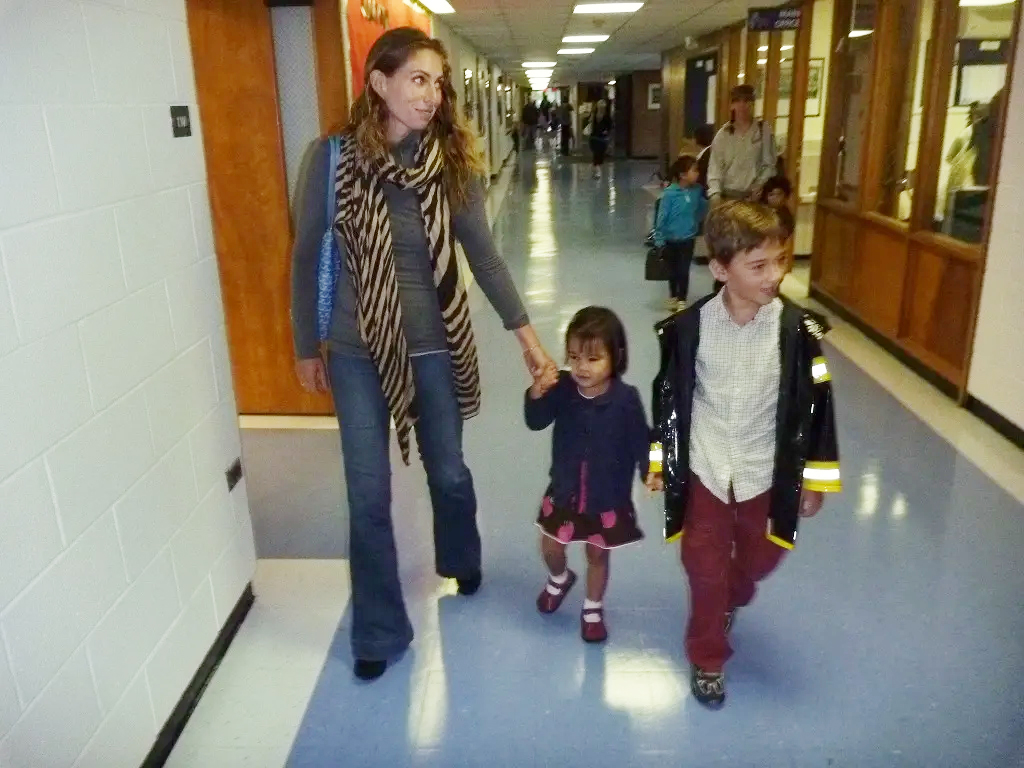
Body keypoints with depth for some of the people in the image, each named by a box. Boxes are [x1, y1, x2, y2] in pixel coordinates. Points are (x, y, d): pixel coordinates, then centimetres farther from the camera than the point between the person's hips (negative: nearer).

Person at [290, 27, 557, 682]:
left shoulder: (453, 161, -7)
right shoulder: (333, 157, -11)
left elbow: (483, 254, -2)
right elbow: (308, 257, -2)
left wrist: (526, 333, -5)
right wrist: (307, 348, 3)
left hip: (436, 344, 1)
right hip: (356, 350, -1)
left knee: (449, 472, 18)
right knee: (369, 495, 5)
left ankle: (461, 562, 51)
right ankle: (380, 631, 26)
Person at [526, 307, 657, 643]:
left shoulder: (626, 399, -20)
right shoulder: (562, 390, -15)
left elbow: (641, 439, -12)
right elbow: (536, 422, -18)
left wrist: (650, 470, -28)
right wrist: (537, 392, -37)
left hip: (608, 497, -2)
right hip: (565, 490, 2)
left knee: (597, 555, 17)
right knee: (550, 548, 16)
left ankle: (593, 609, 42)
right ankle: (560, 578, 52)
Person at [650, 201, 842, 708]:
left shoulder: (796, 329, -16)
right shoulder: (688, 328, -15)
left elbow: (815, 405, -6)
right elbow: (668, 397, -2)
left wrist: (815, 480, -1)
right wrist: (658, 461, 5)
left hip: (766, 472, 1)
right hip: (704, 470, -1)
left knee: (760, 558, 21)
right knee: (705, 569, 11)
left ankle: (732, 601, 57)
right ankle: (707, 657, 35)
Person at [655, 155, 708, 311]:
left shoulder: (697, 190, -9)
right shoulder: (670, 193, -19)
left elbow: (702, 208, 10)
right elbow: (662, 217, -13)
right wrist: (659, 240, -11)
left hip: (688, 238, 1)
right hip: (671, 239, -1)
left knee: (684, 271, 2)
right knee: (673, 271, 16)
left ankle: (682, 300, 16)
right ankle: (673, 297, 34)